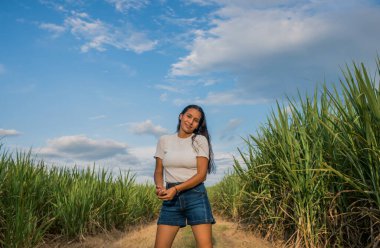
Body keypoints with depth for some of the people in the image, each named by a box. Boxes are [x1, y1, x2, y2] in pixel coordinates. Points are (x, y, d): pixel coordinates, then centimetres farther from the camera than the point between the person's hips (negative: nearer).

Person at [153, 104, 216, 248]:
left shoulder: (200, 140, -2)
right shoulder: (164, 140, 7)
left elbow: (201, 174, -8)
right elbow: (158, 171, 10)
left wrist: (176, 189, -19)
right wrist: (159, 187, -12)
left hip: (196, 195, -2)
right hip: (171, 197, 3)